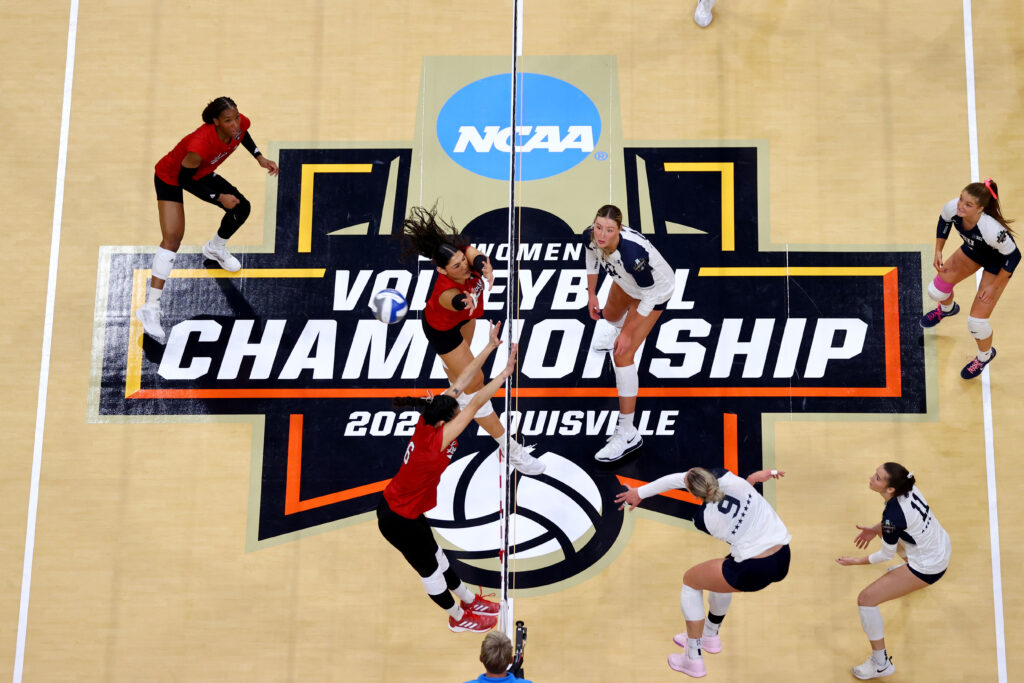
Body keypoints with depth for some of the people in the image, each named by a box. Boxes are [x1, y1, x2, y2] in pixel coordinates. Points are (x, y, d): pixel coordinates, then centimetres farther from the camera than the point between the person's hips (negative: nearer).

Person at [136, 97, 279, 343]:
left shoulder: (241, 123, -23)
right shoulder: (201, 144, -42)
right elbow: (184, 181, -27)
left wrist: (259, 157, -2)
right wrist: (218, 198, -26)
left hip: (199, 173, 7)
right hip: (171, 177, -7)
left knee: (242, 207, 12)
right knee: (172, 238, -21)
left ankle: (215, 248, 44)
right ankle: (150, 308, -24)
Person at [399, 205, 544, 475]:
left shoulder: (462, 252, -33)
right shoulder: (446, 291, -47)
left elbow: (477, 257, -55)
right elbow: (453, 300, -70)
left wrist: (485, 267, -78)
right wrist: (464, 302, -93)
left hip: (463, 318, 7)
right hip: (442, 329, -7)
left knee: (461, 354, 34)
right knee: (475, 381, -3)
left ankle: (458, 395, 69)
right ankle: (509, 449, 5)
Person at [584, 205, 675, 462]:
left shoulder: (632, 253, -44)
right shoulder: (590, 237, -27)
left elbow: (649, 296, -30)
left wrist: (628, 333, -25)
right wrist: (592, 295, 5)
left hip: (656, 290, -7)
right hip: (626, 281, 7)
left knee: (622, 354, -13)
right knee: (610, 315, 37)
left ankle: (628, 434, -7)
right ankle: (619, 332, 80)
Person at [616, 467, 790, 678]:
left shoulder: (703, 519, -13)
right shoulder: (724, 476, -9)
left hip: (754, 571, -7)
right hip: (783, 559, 7)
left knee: (690, 580, 17)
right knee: (721, 571, 34)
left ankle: (694, 659, 23)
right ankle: (710, 636, 54)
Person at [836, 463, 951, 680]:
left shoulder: (893, 516, -34)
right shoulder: (908, 487, -13)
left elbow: (886, 555, -17)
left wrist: (857, 561, -3)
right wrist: (875, 529, 1)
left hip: (928, 568, -9)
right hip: (943, 546, 9)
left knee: (866, 599, -6)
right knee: (894, 535, 36)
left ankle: (881, 664, 6)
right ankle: (906, 571, 67)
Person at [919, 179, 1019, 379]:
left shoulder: (992, 230, -45)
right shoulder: (952, 208, -30)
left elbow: (1014, 257, -28)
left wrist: (994, 287, -18)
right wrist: (938, 252, -4)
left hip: (998, 264, -5)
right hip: (972, 250, 5)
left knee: (976, 322, -3)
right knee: (935, 291, 13)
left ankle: (985, 355, 32)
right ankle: (947, 308, 54)